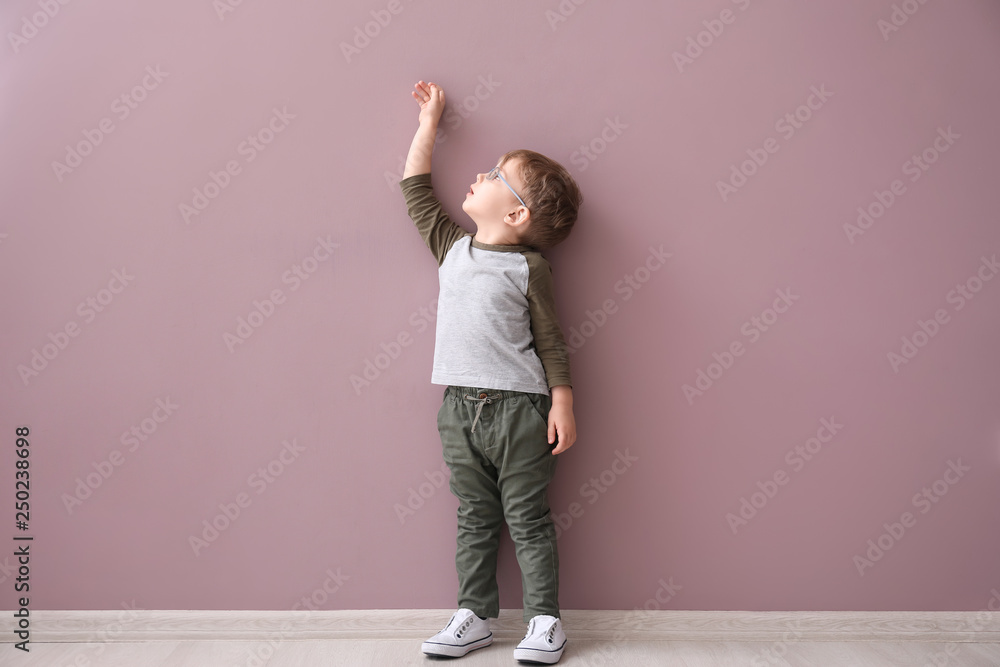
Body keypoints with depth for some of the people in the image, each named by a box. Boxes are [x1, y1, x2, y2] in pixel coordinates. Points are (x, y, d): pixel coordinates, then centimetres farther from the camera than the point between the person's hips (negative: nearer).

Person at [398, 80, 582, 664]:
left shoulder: (530, 268, -7)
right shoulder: (452, 247, 9)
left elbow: (552, 342, -5)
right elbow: (416, 190, 16)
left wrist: (562, 406, -9)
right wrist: (429, 123, 20)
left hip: (517, 407, -5)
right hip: (460, 406, 5)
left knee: (528, 518, 7)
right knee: (475, 519, 15)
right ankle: (476, 616, 27)